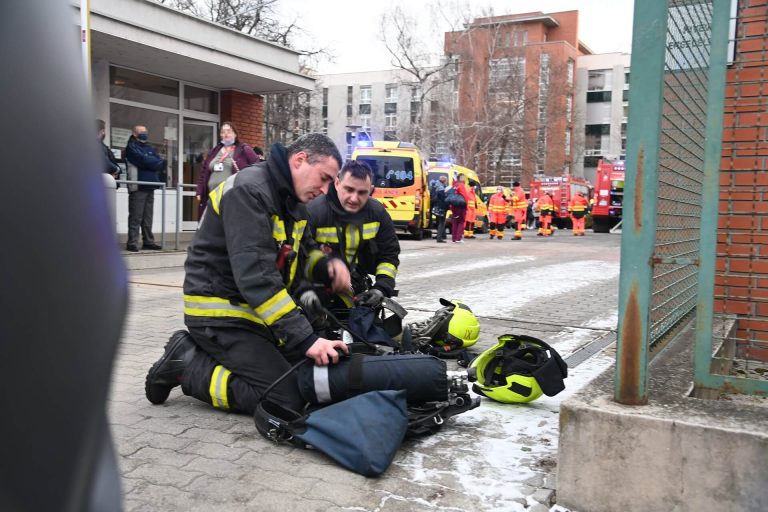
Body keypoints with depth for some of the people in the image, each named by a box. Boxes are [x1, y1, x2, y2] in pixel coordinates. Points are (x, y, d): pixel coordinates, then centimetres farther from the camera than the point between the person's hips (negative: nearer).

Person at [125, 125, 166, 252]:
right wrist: (158, 163, 1)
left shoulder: (149, 148, 21)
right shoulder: (132, 147, 0)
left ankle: (148, 241, 14)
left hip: (150, 186, 7)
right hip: (138, 186, -7)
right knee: (136, 217, -8)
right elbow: (144, 160, -13)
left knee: (148, 217, 9)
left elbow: (159, 161, 10)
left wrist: (160, 163, -12)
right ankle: (132, 243, -5)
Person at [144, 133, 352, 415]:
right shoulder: (248, 190, -21)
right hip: (219, 312, -10)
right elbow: (254, 273, -30)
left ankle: (206, 353, 11)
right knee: (287, 398, -16)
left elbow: (301, 251, 18)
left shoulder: (292, 199, 9)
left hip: (254, 311, 10)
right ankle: (186, 365, -3)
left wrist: (327, 265, -7)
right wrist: (306, 338, -32)